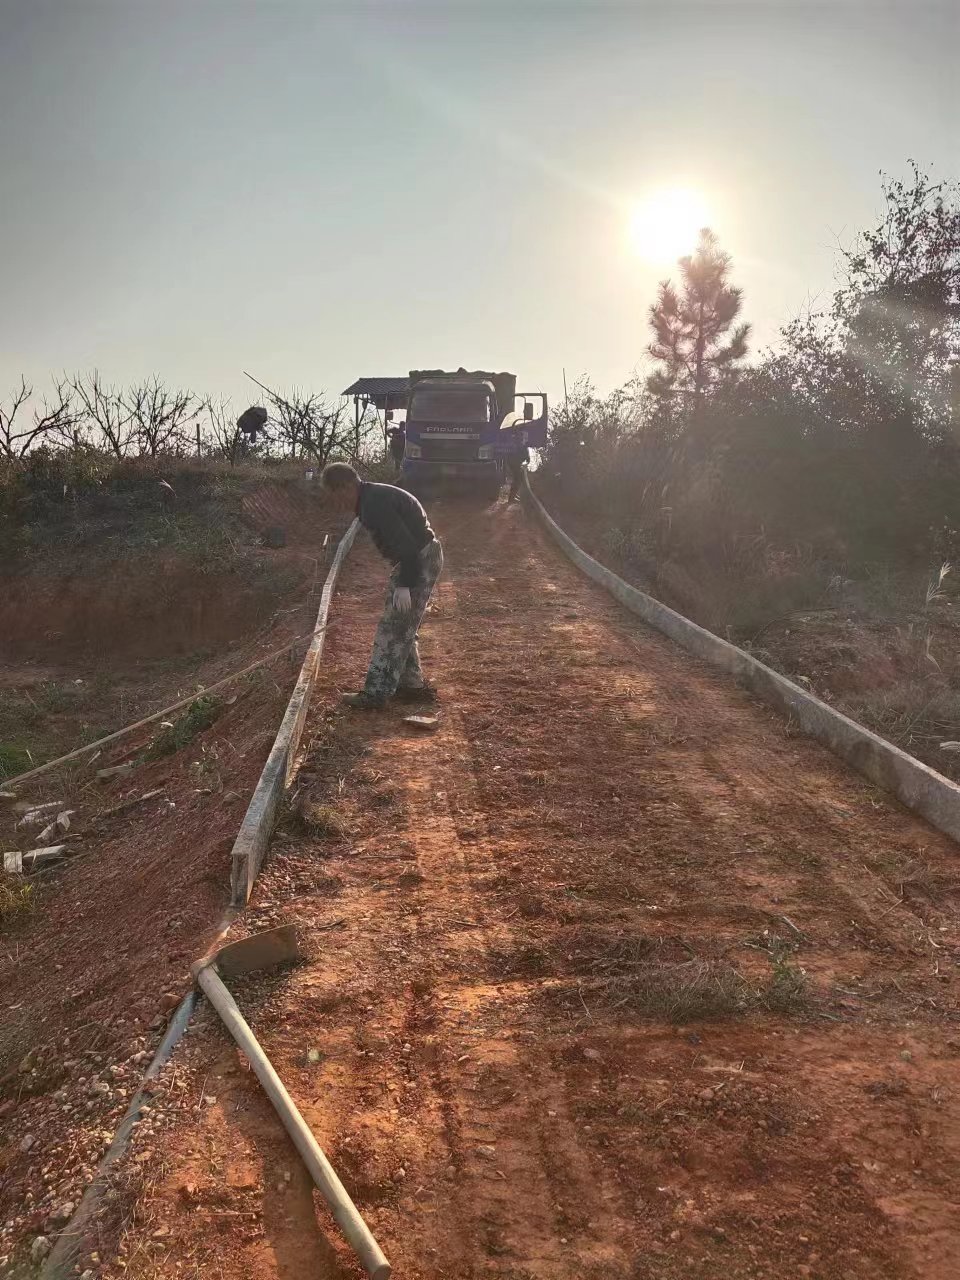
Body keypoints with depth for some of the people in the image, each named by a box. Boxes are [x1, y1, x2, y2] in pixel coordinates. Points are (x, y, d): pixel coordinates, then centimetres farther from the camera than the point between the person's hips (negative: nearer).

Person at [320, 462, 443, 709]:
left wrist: (404, 585, -24)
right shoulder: (373, 497, 12)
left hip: (420, 562, -11)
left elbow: (406, 545, -26)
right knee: (402, 628, 17)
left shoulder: (376, 505, -22)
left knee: (393, 630, -5)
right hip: (416, 559, 11)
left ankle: (376, 693, 2)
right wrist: (400, 579, 21)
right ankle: (412, 684, 26)